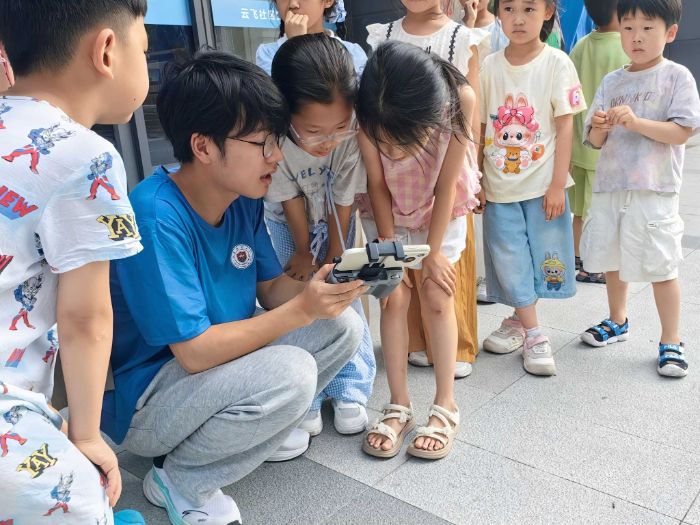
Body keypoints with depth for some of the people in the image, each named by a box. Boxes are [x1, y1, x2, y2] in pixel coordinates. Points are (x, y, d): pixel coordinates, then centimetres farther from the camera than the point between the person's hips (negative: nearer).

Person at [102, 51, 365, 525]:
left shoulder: (244, 198, -6)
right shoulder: (157, 218, -29)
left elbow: (272, 288, 1)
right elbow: (196, 352, -29)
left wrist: (334, 286, -18)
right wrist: (304, 309, -30)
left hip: (218, 358, 8)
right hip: (142, 402, -7)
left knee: (343, 326, -3)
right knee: (289, 373, -32)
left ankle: (251, 427, 11)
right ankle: (179, 480, -5)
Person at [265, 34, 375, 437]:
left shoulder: (353, 135, -35)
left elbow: (344, 202, -21)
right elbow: (291, 201, -22)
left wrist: (333, 258, -11)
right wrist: (304, 254, -9)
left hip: (334, 221, 1)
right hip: (288, 223, 0)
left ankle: (351, 391, 12)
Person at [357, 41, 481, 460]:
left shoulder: (461, 98, -34)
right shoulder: (370, 115, -32)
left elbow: (447, 183, -24)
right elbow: (376, 183, -17)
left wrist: (433, 252, -17)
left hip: (443, 213, -1)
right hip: (388, 214, 1)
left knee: (437, 297, -5)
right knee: (394, 297, -5)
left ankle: (446, 407, 4)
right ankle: (400, 406, 4)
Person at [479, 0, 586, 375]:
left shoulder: (556, 63, -5)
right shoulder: (490, 66, 2)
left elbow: (565, 126, -6)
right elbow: (478, 127, 5)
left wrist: (558, 185, -11)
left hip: (542, 185, -2)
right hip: (499, 185, 2)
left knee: (542, 255, 6)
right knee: (510, 261, 6)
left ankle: (519, 322, 28)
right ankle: (531, 332, 20)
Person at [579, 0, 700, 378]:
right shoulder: (611, 82, 9)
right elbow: (595, 141, 8)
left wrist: (635, 121, -22)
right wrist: (599, 127, -14)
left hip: (654, 190, -5)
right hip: (609, 185, 5)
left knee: (661, 265, -1)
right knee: (611, 258, 15)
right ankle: (617, 321, 37)